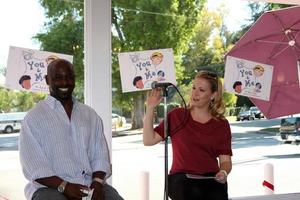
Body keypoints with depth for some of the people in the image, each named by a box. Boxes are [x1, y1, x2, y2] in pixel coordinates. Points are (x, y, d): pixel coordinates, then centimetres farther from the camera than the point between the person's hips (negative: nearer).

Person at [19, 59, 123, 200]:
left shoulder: (90, 115, 15)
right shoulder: (33, 118, 3)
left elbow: (100, 155, 8)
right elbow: (34, 167, -5)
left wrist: (97, 183, -10)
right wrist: (64, 186, -18)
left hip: (90, 185, 4)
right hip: (51, 187, -3)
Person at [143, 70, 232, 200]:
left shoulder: (221, 124, 11)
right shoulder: (177, 116, 10)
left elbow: (225, 160, 11)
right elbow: (149, 140, 3)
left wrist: (223, 172, -12)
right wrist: (150, 108, -3)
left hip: (211, 178, 1)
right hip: (181, 177, -1)